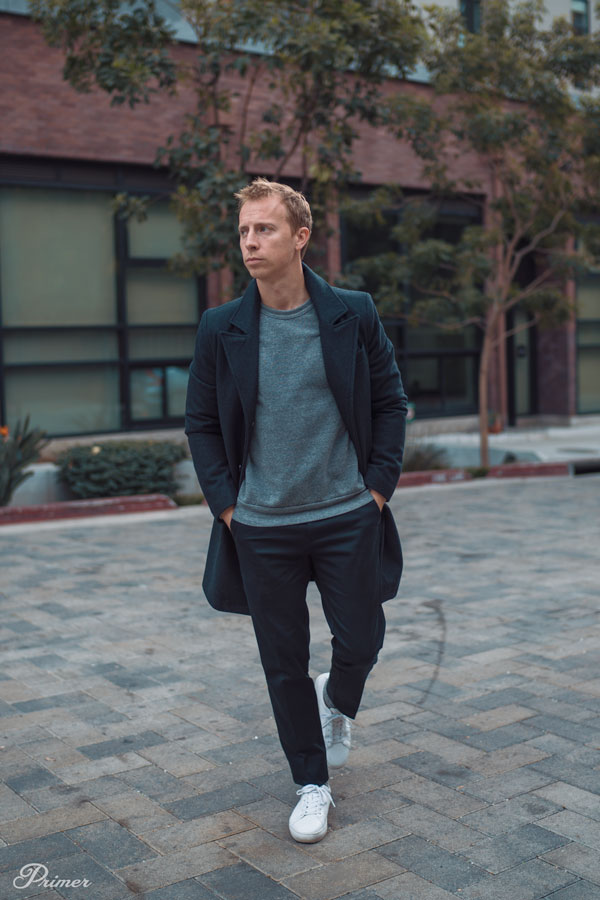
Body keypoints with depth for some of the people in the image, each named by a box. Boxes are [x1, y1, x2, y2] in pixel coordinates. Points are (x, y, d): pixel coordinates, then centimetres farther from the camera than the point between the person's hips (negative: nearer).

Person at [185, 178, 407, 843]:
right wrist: (225, 504, -2)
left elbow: (390, 402, 6)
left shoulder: (353, 315, -2)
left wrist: (379, 485, -1)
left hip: (347, 517, 0)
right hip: (261, 527, 1)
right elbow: (201, 423, 6)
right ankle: (311, 784, 28)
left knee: (361, 639, 7)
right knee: (284, 664, 8)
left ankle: (338, 702, 43)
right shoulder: (221, 329, -2)